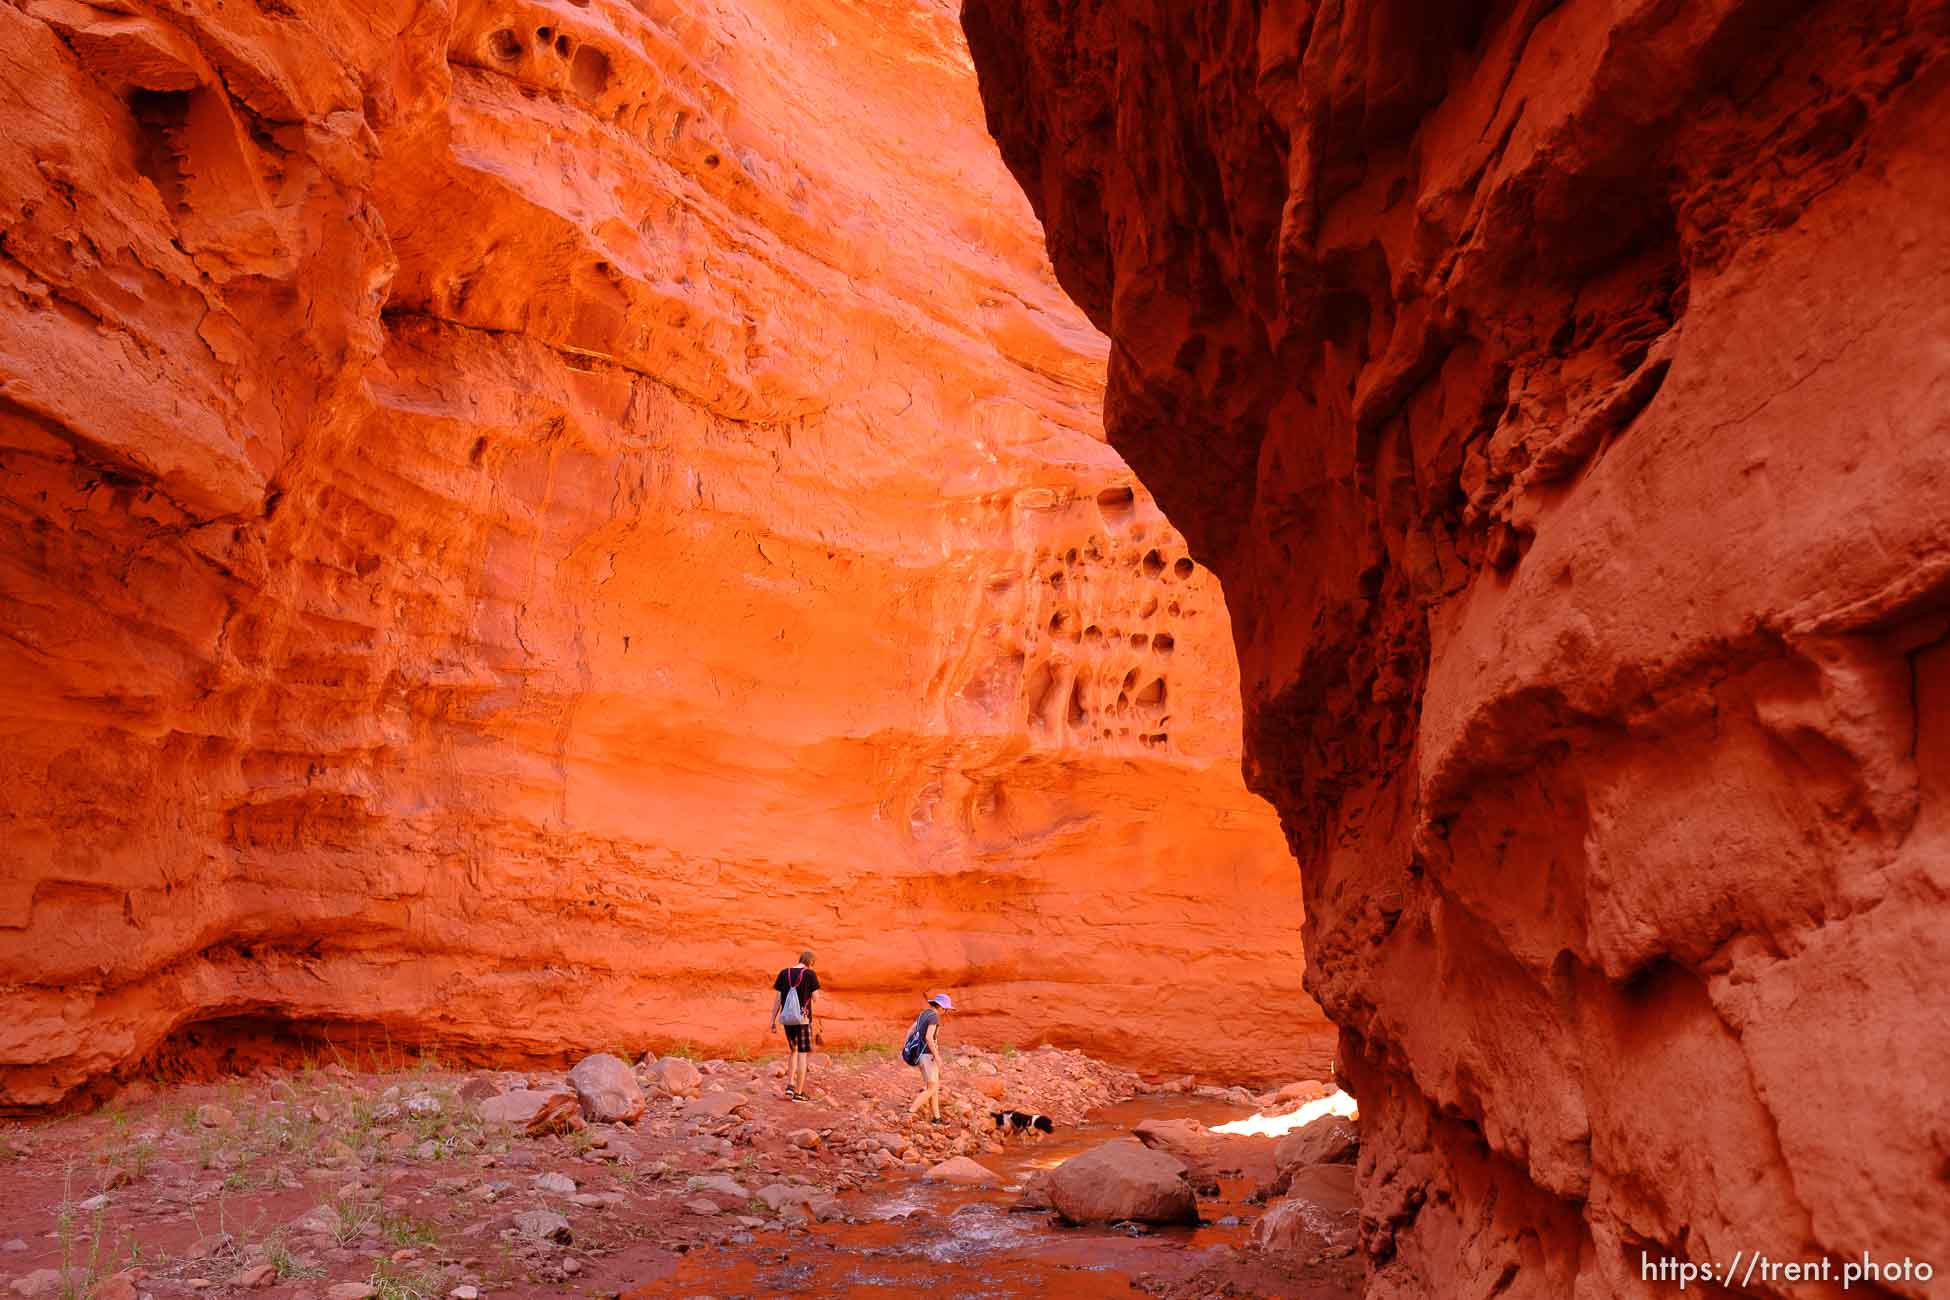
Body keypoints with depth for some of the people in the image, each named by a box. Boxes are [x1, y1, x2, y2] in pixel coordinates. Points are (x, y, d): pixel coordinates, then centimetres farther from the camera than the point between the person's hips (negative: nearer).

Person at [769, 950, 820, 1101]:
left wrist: (773, 1021, 5)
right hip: (803, 1018, -4)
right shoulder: (810, 974, -8)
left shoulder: (783, 974, 3)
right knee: (803, 1054, 2)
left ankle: (790, 1086, 10)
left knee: (794, 1051, 21)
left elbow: (777, 999, 1)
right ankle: (798, 1093, 0)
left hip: (787, 1019, 4)